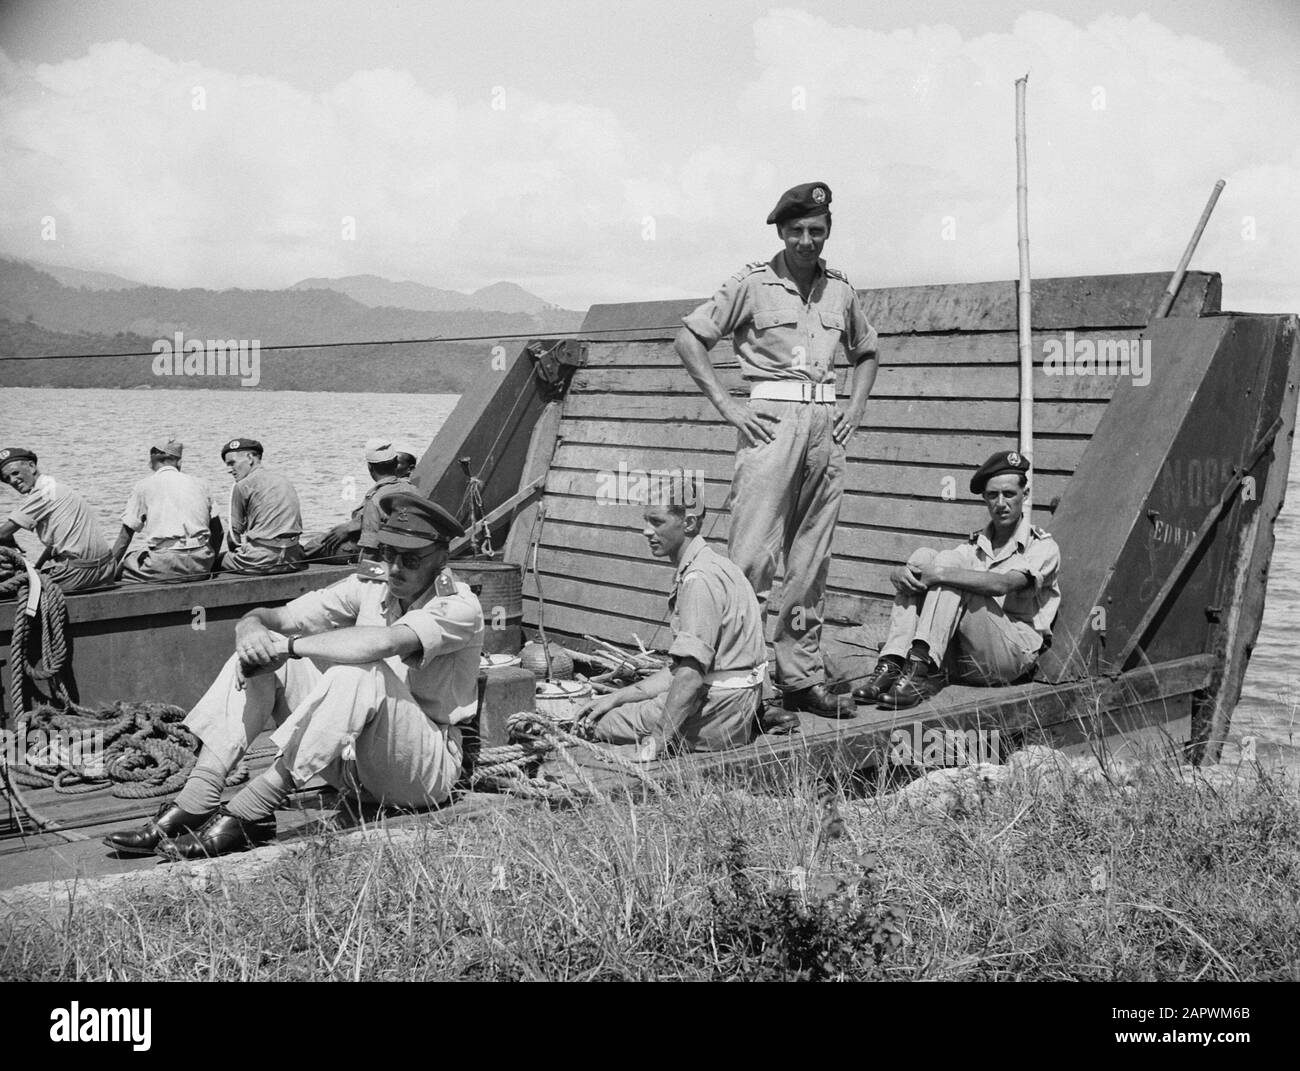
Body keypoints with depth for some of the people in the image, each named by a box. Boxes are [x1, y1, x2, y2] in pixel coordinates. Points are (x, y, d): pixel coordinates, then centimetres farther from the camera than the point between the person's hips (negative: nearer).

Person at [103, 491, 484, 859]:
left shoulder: (460, 608, -15)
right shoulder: (369, 588, 3)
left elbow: (383, 642, -35)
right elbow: (276, 618, -2)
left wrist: (288, 645, -28)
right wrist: (252, 628, -26)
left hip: (426, 768, -6)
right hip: (352, 758, 6)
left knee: (359, 672, -34)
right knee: (260, 653, -8)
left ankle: (249, 813, -31)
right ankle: (193, 805, -18)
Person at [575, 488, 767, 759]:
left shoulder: (700, 580, -20)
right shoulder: (707, 568, 13)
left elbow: (691, 676, -26)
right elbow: (681, 670, 15)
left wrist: (655, 744, -23)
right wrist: (618, 697, 11)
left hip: (720, 711, -10)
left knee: (601, 724, -6)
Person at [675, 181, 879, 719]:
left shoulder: (841, 290, 13)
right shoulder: (752, 284, -1)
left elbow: (866, 352, 29)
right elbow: (689, 337, -1)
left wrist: (855, 406, 13)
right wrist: (725, 404, -7)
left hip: (825, 422, 5)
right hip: (771, 418, -5)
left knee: (812, 558, 7)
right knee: (753, 552, -11)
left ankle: (802, 678, 14)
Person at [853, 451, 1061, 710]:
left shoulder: (1043, 547, 1)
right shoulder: (975, 545, 20)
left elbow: (1002, 584, -20)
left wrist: (941, 573, -26)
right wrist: (901, 573, -18)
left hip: (1014, 656, -5)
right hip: (961, 659, 5)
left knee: (946, 563, -22)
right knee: (924, 556, -11)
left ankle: (921, 670, -36)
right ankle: (891, 665, -25)